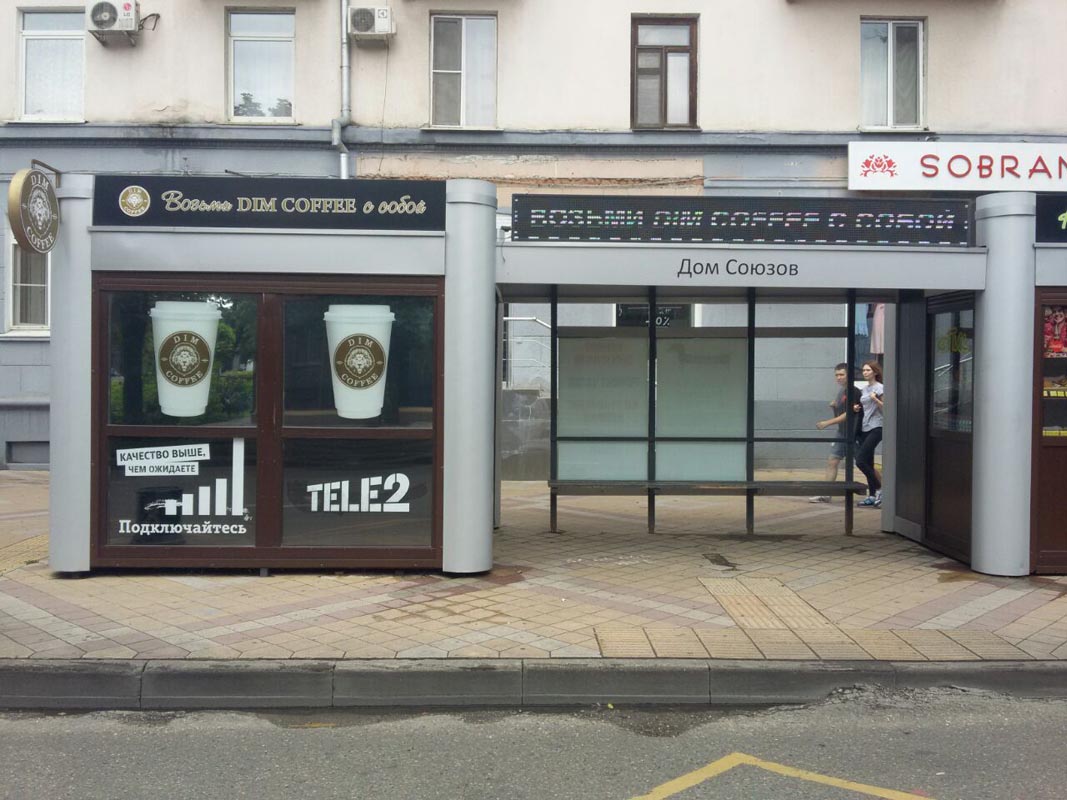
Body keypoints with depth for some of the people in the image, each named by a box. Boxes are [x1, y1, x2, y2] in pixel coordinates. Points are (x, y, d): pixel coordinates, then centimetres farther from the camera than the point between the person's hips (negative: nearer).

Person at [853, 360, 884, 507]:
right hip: (865, 428, 8)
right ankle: (872, 496, 13)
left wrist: (876, 399, -23)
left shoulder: (880, 388, -5)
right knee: (868, 464, 8)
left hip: (876, 428, -8)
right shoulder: (864, 389, 17)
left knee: (860, 460, -15)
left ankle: (879, 489, -3)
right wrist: (857, 409, 6)